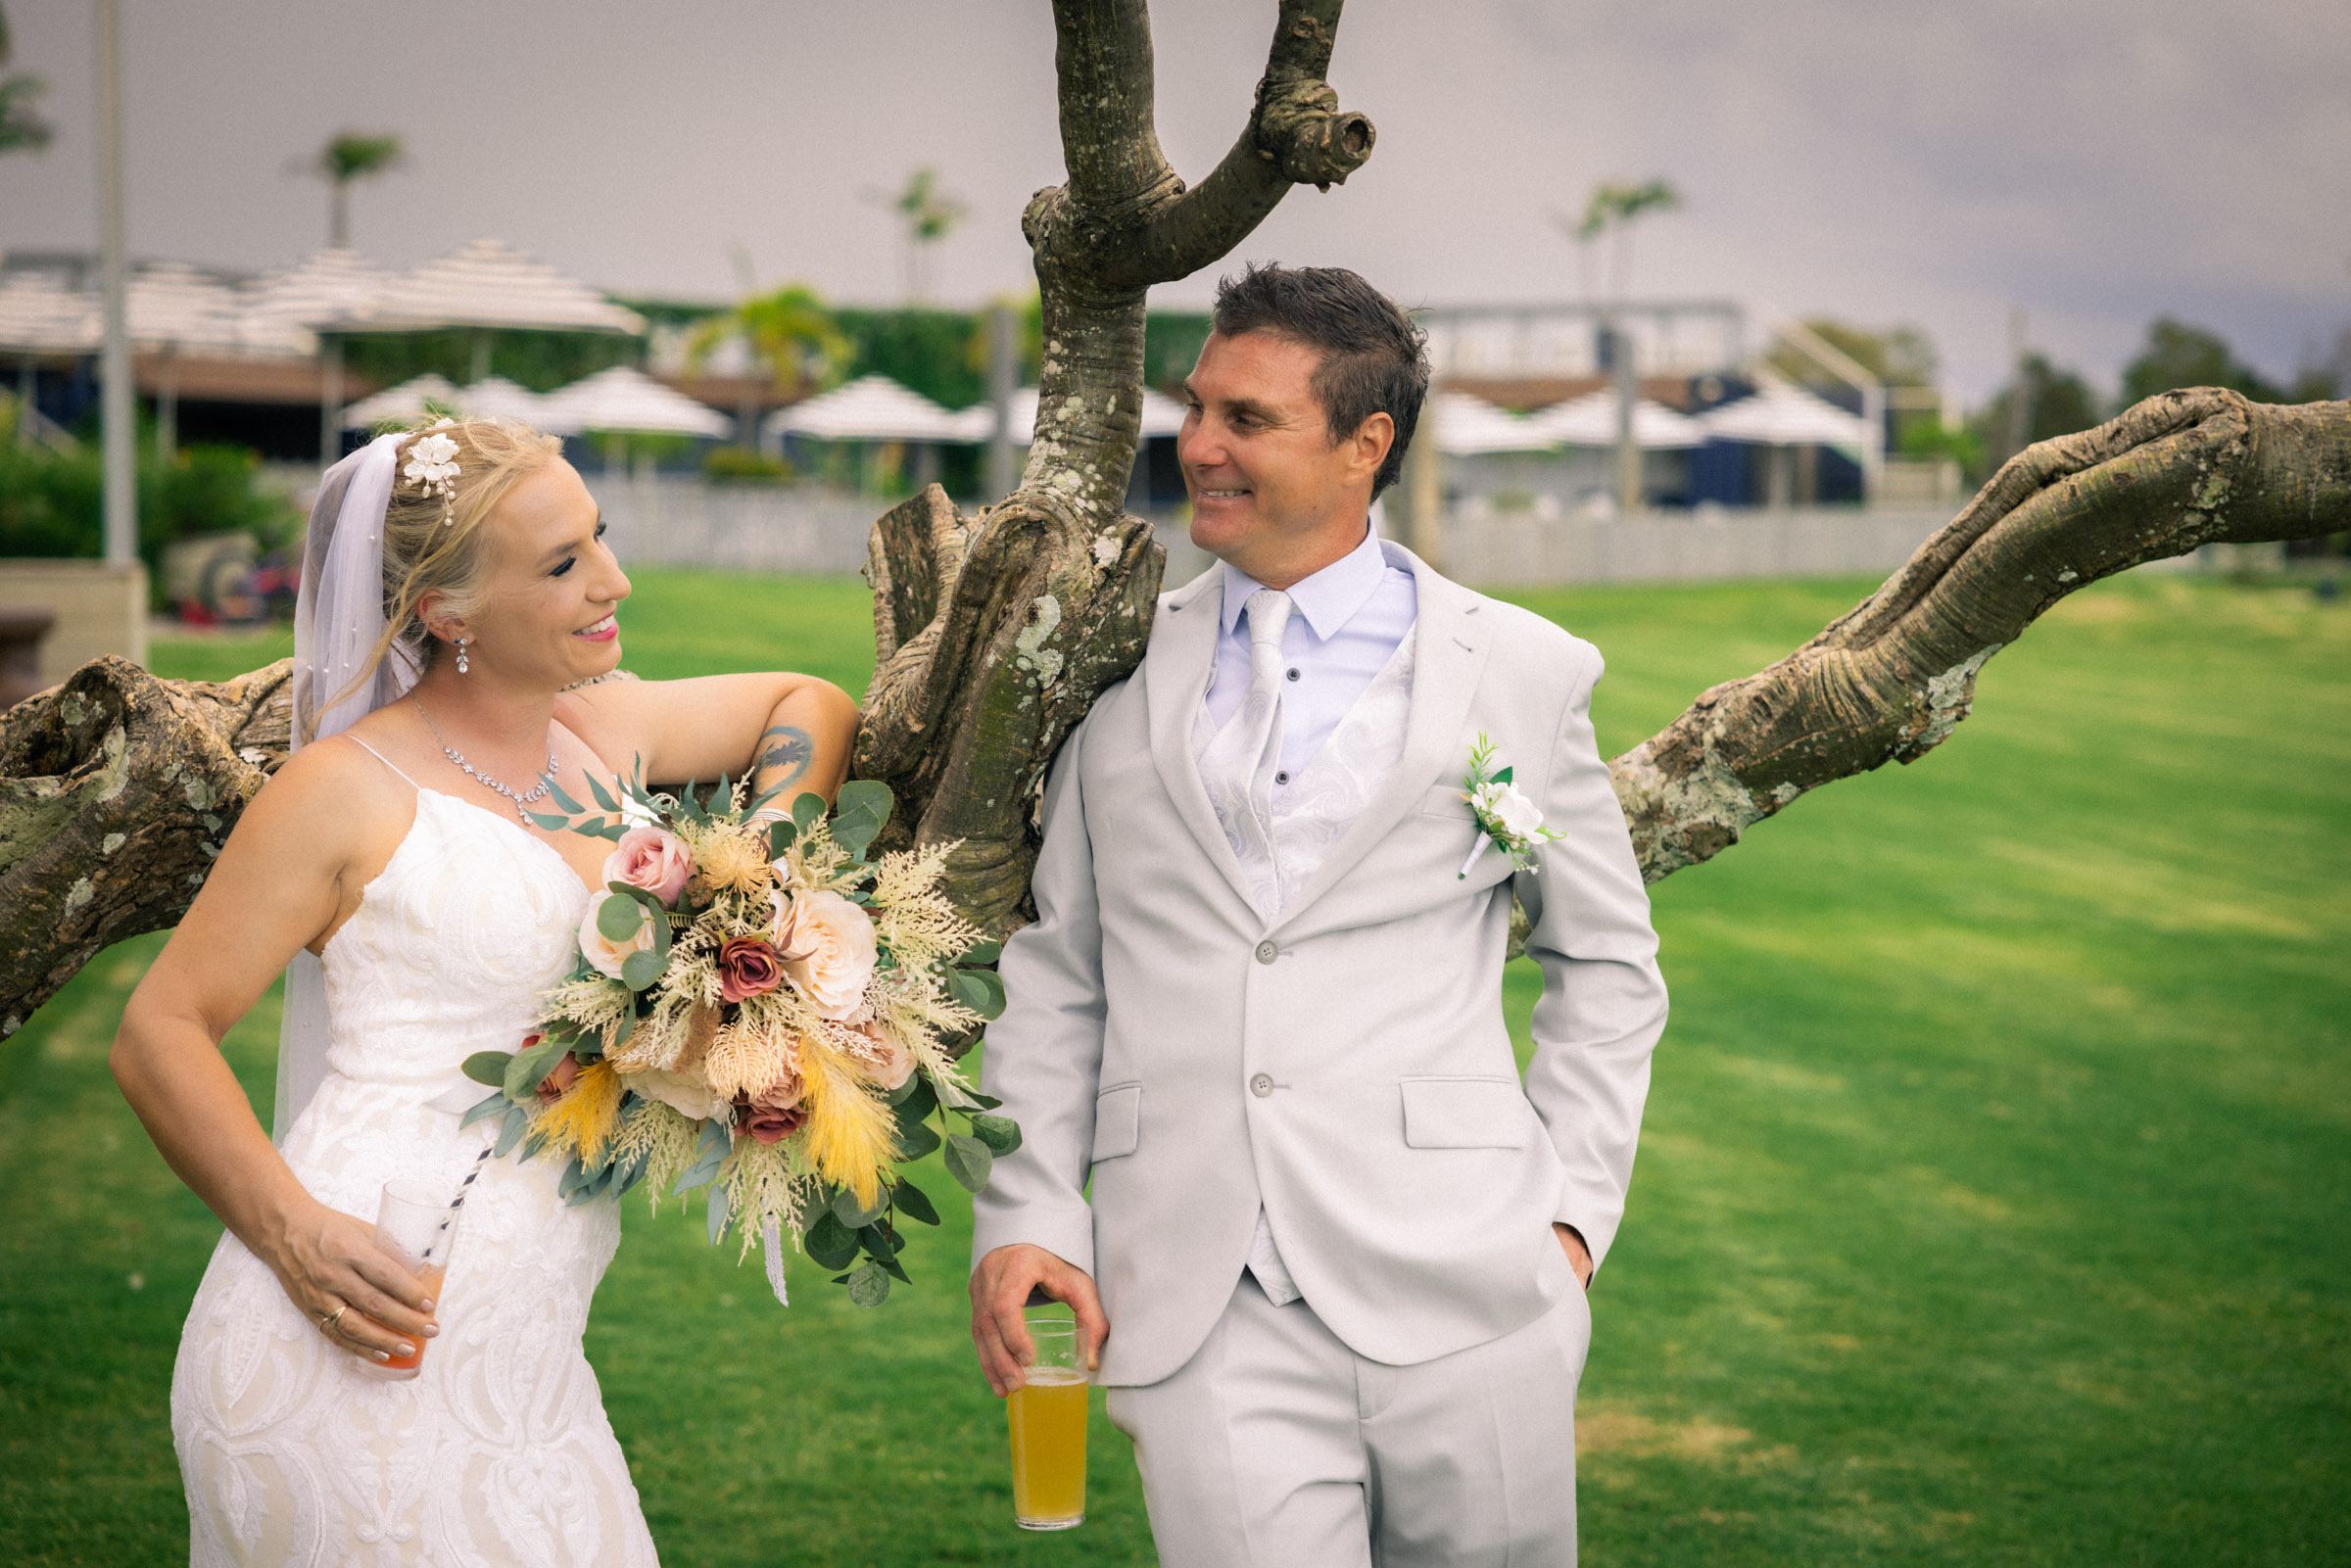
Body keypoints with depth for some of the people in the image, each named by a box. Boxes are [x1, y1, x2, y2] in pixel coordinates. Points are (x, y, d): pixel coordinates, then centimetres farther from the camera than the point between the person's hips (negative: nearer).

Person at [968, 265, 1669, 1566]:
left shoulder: (1521, 674, 6)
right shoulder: (1118, 673, 10)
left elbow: (1606, 961, 14)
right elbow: (1052, 973, 13)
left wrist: (1572, 1209, 5)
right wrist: (1027, 1216, 3)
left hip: (1458, 1303, 0)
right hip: (1201, 1322, 1)